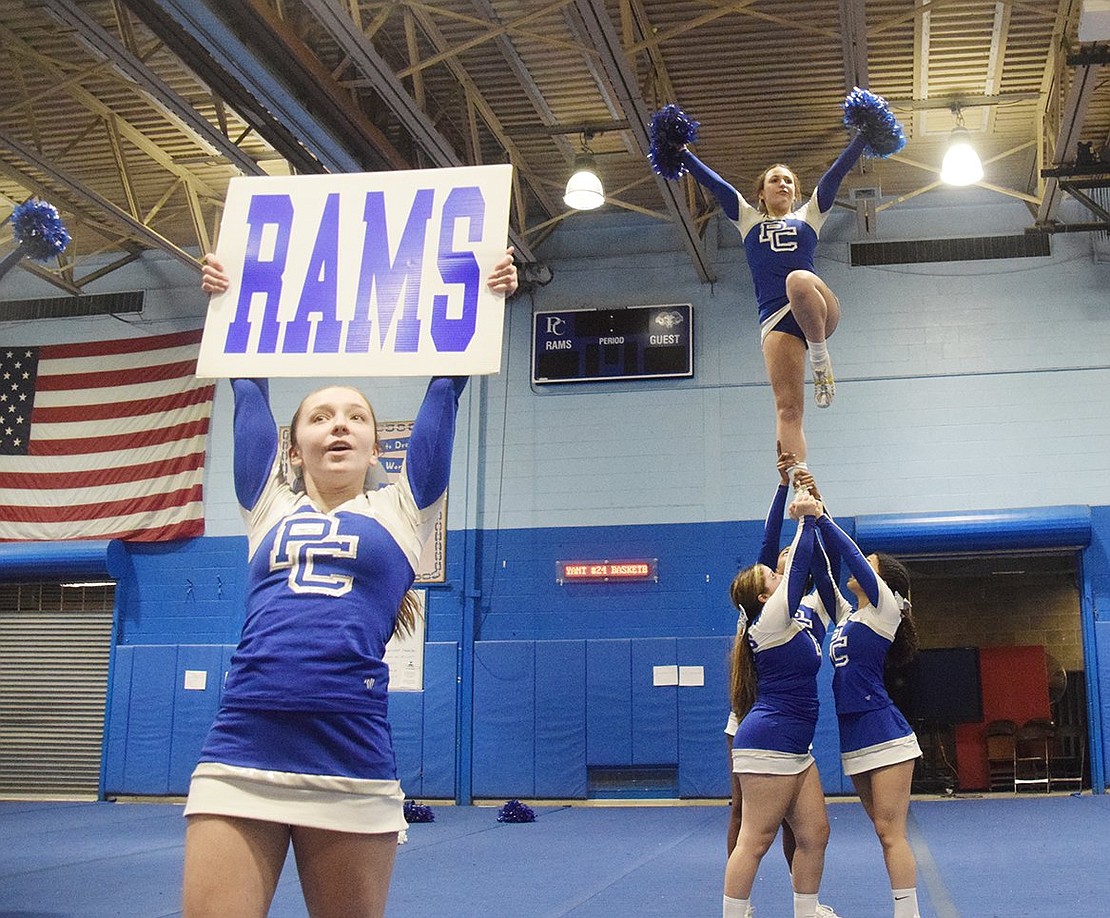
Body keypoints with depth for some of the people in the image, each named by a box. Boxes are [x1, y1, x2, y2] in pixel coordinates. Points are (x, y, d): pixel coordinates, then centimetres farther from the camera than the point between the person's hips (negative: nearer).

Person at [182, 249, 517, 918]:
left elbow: (444, 392, 12)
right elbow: (249, 390, 21)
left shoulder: (401, 512, 13)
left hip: (350, 766, -1)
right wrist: (228, 301, 25)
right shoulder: (270, 509, 17)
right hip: (239, 756, 1)